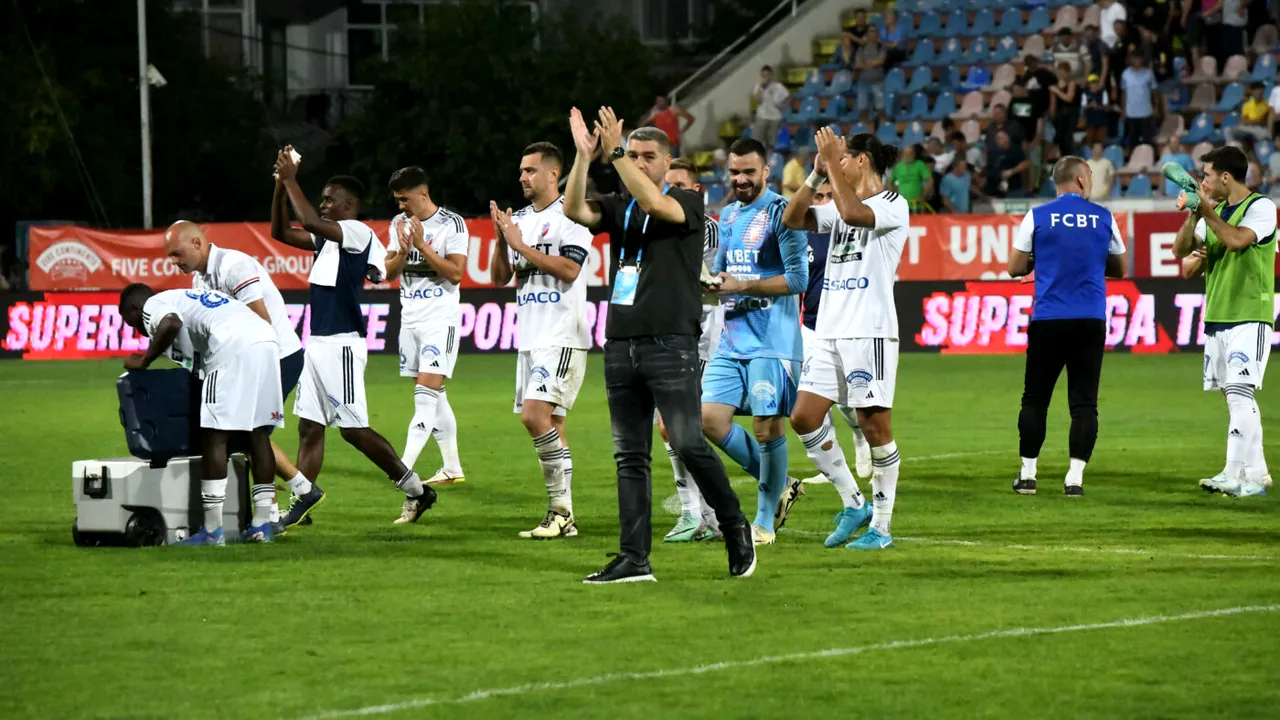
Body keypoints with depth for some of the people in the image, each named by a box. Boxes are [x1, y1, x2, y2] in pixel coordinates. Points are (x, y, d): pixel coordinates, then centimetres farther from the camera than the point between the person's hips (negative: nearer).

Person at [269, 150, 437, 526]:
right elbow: (281, 232, 21)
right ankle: (304, 501, 8)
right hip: (318, 341, 9)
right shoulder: (328, 237, 16)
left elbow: (311, 221, -24)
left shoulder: (358, 233, -11)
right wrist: (281, 186, 10)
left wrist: (291, 180, -15)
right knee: (309, 425, 6)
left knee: (353, 428, -7)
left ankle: (415, 489, 1)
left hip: (341, 343, -9)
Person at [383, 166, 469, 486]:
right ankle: (452, 468, 17)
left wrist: (423, 246, -19)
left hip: (440, 318, -7)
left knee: (427, 392, -14)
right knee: (434, 397, 10)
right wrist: (403, 251, -11)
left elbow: (455, 273, -15)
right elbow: (389, 272, 8)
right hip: (410, 317, 7)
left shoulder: (452, 224, -8)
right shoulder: (399, 224, 10)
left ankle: (404, 468, -23)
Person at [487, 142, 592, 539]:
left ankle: (561, 510, -14)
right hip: (530, 338, 8)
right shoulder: (518, 220, 16)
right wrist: (501, 240, -1)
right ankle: (561, 516, 9)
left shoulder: (569, 216, -7)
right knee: (550, 427, 7)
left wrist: (521, 245, -15)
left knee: (536, 416, -19)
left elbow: (569, 269, -19)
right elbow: (499, 278, 16)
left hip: (562, 338, -8)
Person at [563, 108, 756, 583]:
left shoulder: (688, 204, 1)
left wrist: (614, 152, -19)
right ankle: (634, 559, 5)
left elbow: (654, 203, -19)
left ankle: (735, 527, 8)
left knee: (689, 444, -11)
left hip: (670, 345, -5)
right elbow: (574, 210, -2)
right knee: (630, 458, 4)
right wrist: (583, 155, -13)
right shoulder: (618, 207, 15)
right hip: (621, 344, 5)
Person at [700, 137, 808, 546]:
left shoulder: (781, 213, -8)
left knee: (767, 427, -4)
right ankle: (778, 484, 17)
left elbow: (798, 278, -13)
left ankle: (765, 520, 9)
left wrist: (741, 286, -16)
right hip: (732, 339, 7)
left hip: (772, 341, -7)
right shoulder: (728, 216, 15)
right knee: (710, 418, -2)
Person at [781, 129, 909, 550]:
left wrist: (832, 162, -15)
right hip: (830, 331, 8)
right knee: (804, 418, 1)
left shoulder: (892, 206, -5)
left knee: (874, 425, -5)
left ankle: (881, 525, 2)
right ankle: (854, 504, 12)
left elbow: (853, 212, -24)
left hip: (870, 332, -8)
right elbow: (793, 219, 10)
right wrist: (817, 174, 2)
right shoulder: (841, 206, 19)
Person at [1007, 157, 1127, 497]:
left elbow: (1015, 267, 4)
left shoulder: (1037, 217, 0)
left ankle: (1027, 474, 10)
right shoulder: (1103, 217, 5)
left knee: (1035, 399, 9)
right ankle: (1075, 477, -5)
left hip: (1048, 320, -1)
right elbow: (1119, 268, 16)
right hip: (1091, 321, 1)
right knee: (1084, 401, 2)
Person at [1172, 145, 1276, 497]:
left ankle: (1235, 474, -19)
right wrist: (1192, 216, -6)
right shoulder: (1215, 211, 15)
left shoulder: (1261, 207, -7)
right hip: (1216, 318, 8)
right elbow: (1180, 249, 10)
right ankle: (1255, 476, 12)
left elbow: (1237, 240, -24)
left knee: (1239, 393, -14)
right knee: (1235, 398, 7)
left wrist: (1206, 211, -15)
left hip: (1249, 317, -8)